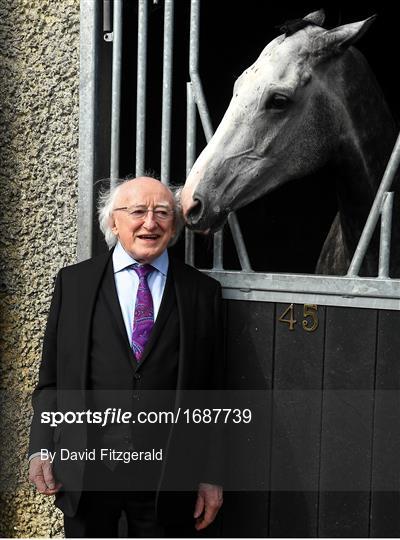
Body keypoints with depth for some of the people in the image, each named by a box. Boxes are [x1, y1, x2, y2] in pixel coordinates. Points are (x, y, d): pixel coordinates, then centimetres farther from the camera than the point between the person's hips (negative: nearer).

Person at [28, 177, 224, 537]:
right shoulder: (73, 282, 3)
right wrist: (41, 449, -4)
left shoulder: (203, 291, 2)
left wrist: (211, 476, 2)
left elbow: (212, 393, 2)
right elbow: (51, 378, 5)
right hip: (84, 468, 0)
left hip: (168, 476, 0)